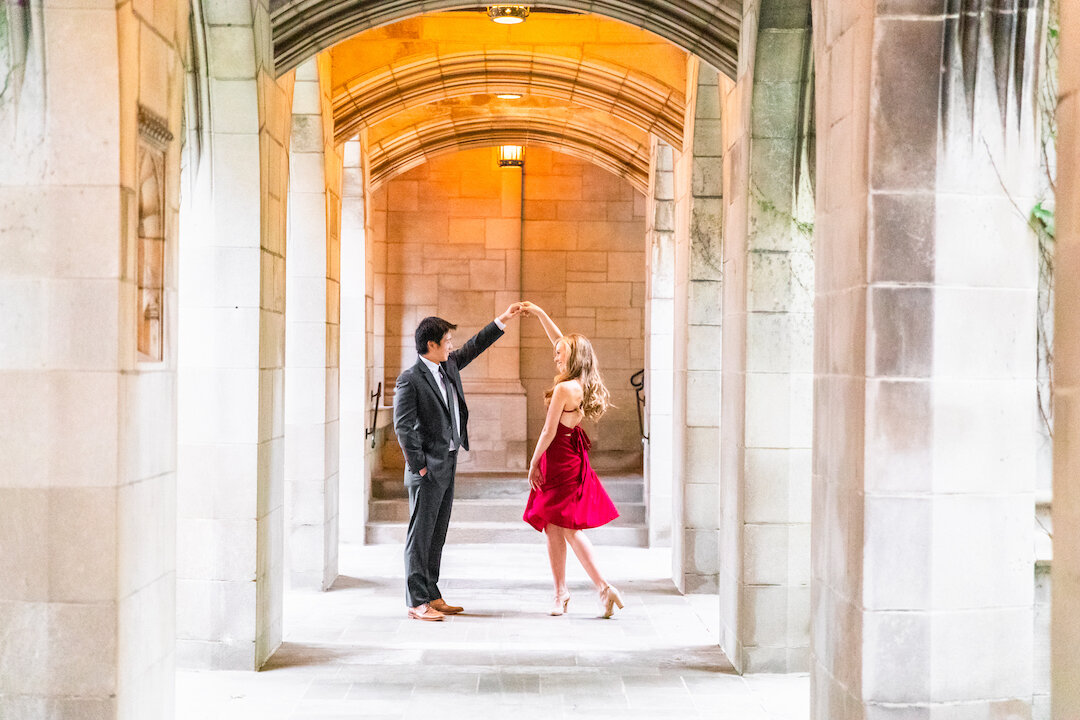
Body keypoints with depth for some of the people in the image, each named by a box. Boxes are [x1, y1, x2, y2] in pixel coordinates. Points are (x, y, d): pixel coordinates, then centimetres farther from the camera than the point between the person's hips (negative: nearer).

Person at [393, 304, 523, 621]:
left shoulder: (448, 365, 10)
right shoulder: (410, 379, -13)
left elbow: (474, 346, 24)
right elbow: (403, 425, -15)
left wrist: (502, 320, 23)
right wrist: (419, 465, -15)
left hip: (447, 466, 8)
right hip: (428, 470, -8)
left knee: (437, 535, 13)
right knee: (420, 535, -3)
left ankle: (431, 595, 20)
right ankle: (417, 602, 0)